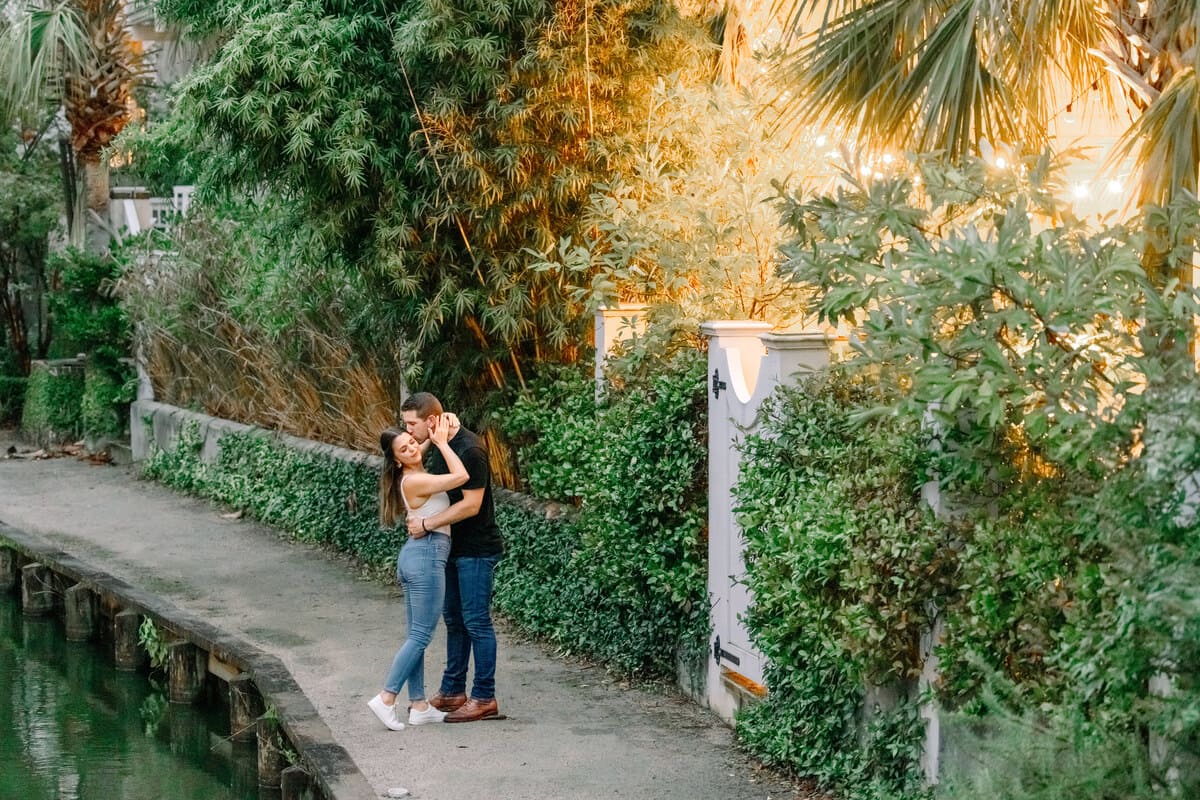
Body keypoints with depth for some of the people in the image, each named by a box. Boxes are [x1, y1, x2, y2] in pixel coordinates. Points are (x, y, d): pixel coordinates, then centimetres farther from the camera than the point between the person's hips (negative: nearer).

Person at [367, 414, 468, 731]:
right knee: (421, 636, -5)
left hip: (415, 557, 10)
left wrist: (439, 438, 13)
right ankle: (386, 699, -5)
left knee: (417, 635, 10)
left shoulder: (415, 476, 12)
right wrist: (441, 441, -11)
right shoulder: (413, 481, -15)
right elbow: (462, 476, -22)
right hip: (427, 554, -10)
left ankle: (419, 705, 14)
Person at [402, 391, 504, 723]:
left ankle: (484, 698, 3)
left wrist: (427, 524, -20)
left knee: (476, 621, -4)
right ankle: (452, 691, 24)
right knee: (454, 619, 14)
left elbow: (471, 505, -24)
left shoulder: (469, 450, -22)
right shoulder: (438, 446, 8)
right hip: (454, 547, 10)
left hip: (477, 551, -10)